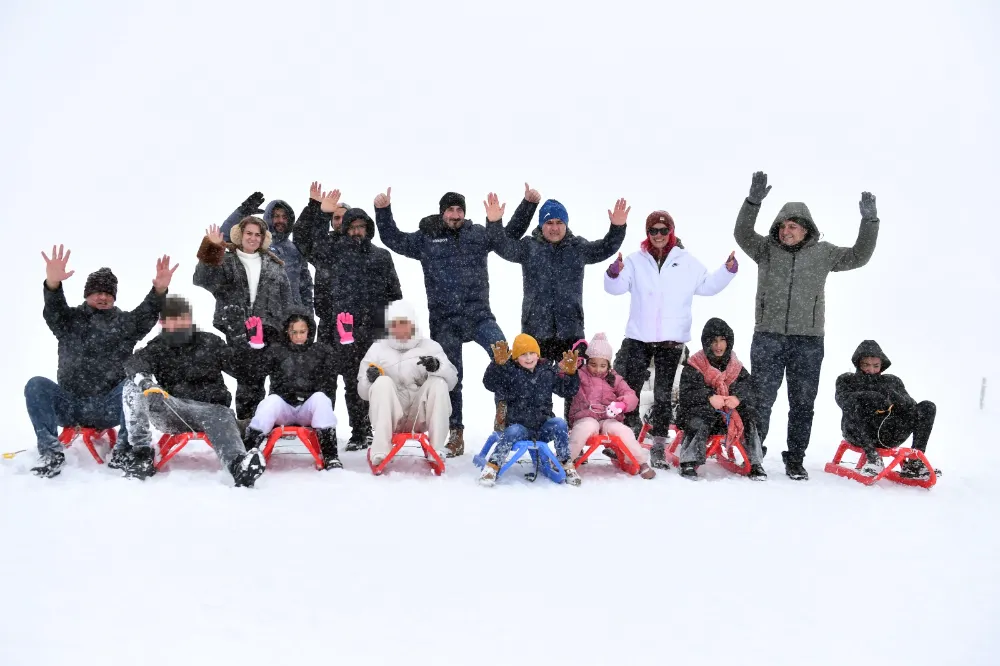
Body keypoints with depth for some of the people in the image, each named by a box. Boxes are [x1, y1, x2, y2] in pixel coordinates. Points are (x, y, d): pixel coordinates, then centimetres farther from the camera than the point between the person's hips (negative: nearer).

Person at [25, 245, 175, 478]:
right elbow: (53, 310, -12)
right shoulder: (70, 320, 10)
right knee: (36, 385, -21)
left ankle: (125, 447, -23)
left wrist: (159, 290, -33)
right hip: (69, 406, 1)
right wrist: (53, 283, -37)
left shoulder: (126, 323, 10)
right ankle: (51, 451, -25)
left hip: (110, 408, -1)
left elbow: (147, 314, -10)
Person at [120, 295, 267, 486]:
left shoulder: (209, 342, 12)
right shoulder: (157, 347, 12)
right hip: (172, 411, 2)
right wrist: (143, 379, -34)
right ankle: (142, 452, -21)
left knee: (222, 420, -37)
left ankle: (239, 465, -68)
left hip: (211, 407, -2)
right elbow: (135, 363, -11)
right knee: (133, 387, -19)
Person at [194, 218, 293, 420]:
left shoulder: (273, 265, 16)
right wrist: (211, 251, -22)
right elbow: (202, 280, -10)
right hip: (237, 332, -2)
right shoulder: (226, 260, 6)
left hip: (267, 331, 2)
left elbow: (285, 298, 16)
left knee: (255, 379, 3)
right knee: (247, 378, -8)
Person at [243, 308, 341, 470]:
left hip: (309, 409, 0)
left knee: (320, 398, -31)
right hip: (283, 408, 0)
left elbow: (330, 382, 9)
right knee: (272, 400, -32)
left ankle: (329, 456, -35)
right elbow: (257, 370, 2)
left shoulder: (321, 351, 14)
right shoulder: (276, 350, 11)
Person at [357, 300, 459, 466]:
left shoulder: (430, 346, 12)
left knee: (439, 383, -22)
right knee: (382, 382, -25)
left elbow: (452, 380, 0)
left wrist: (437, 367, -22)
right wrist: (370, 380, -16)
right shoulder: (378, 349, 12)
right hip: (390, 418, 0)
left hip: (420, 417, 0)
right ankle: (380, 451, -32)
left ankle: (436, 450, -23)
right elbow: (363, 392, 7)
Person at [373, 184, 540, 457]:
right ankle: (455, 432, 16)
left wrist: (528, 204, 4)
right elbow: (393, 239, 12)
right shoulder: (425, 238, 8)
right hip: (444, 322, 0)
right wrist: (383, 211, 1)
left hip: (478, 314, 0)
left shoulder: (478, 234, 9)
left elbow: (511, 233, 13)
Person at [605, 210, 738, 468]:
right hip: (638, 338, 0)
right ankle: (631, 433, 20)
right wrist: (614, 273, -24)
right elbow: (615, 287, -4)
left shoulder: (687, 261, 8)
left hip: (672, 340, 0)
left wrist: (727, 271, 1)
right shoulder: (636, 261, 4)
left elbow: (707, 285, 14)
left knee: (663, 394, 5)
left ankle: (659, 445, 11)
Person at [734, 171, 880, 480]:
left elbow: (858, 257, 4)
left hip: (808, 341, 1)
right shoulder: (766, 249, 5)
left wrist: (869, 221, -6)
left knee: (802, 403, 6)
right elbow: (742, 234, -10)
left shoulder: (823, 253, 7)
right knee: (761, 399, 2)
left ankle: (795, 459, 16)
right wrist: (753, 201, -24)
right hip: (768, 338, -1)